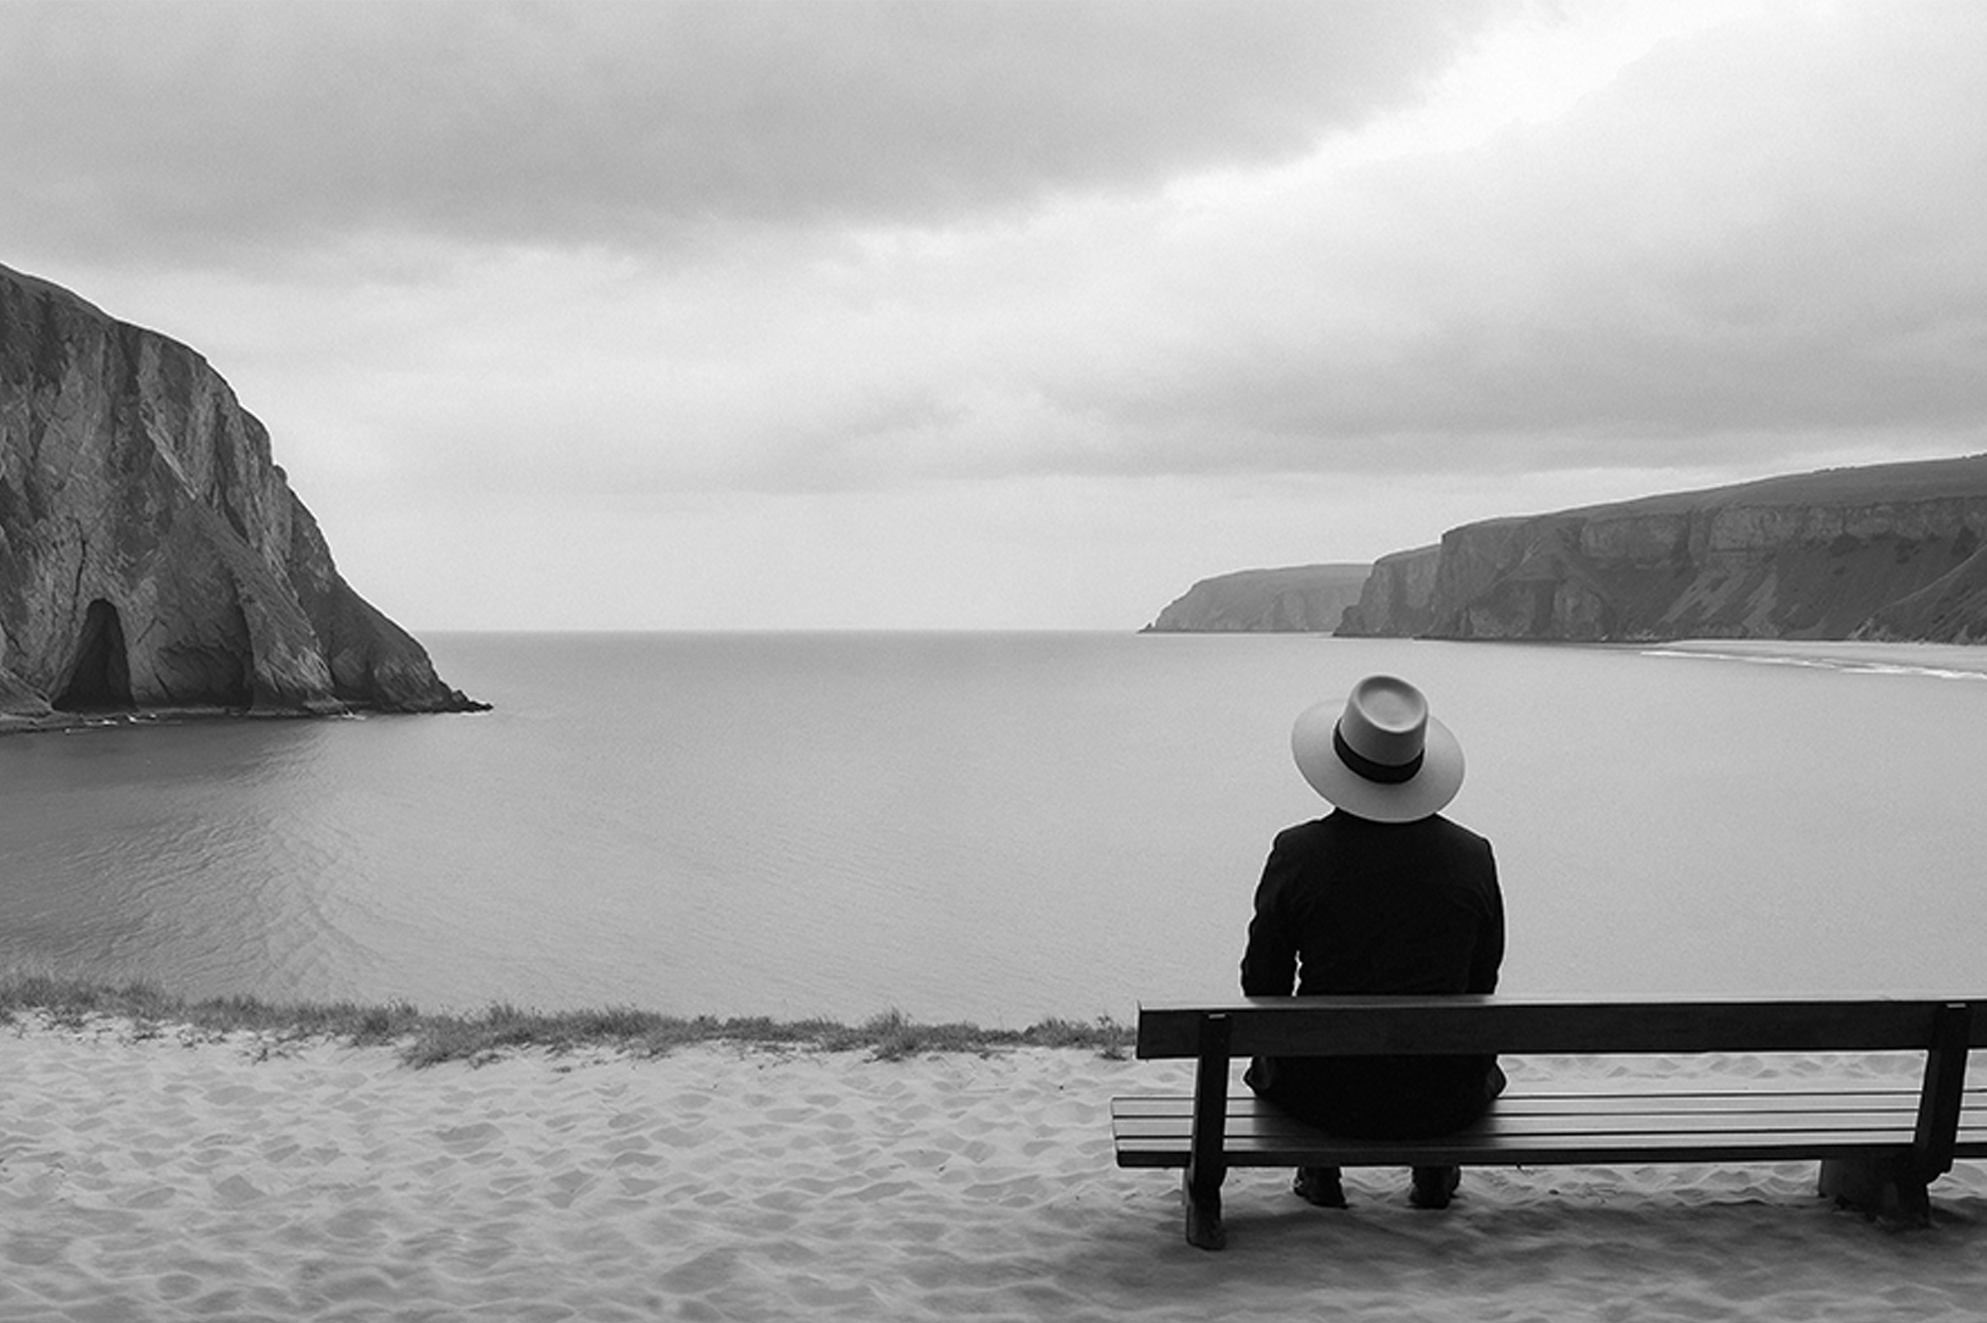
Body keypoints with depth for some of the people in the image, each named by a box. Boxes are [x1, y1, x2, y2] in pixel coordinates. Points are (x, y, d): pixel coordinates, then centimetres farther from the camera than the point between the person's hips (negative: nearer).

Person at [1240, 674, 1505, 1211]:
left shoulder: (1297, 852, -14)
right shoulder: (1472, 855, -9)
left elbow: (1264, 984, -4)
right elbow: (1482, 982, 3)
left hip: (1325, 1094, -1)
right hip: (1443, 1102, 1)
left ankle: (1320, 1173, 38)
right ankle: (1435, 1173, 40)